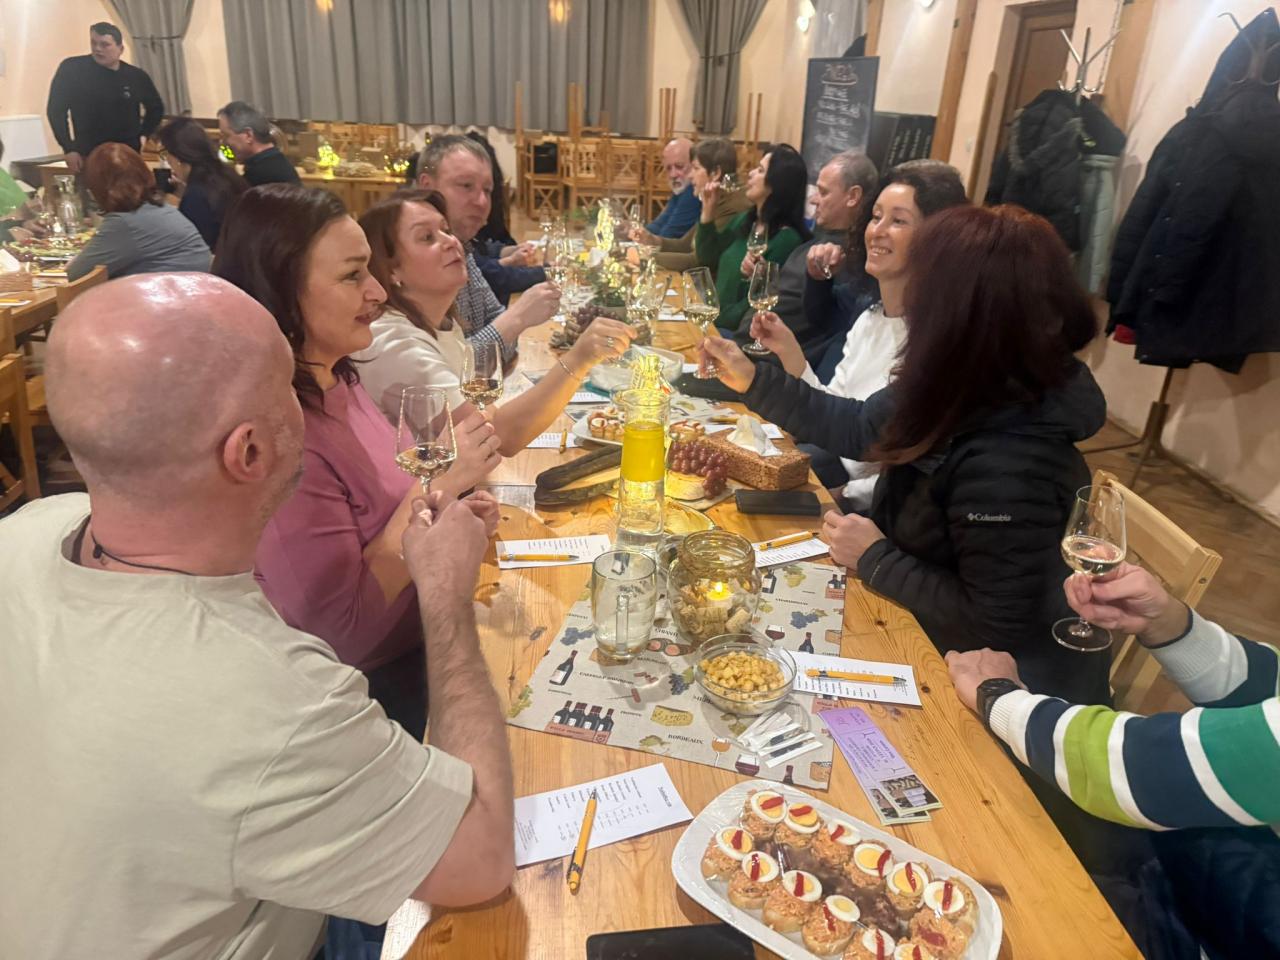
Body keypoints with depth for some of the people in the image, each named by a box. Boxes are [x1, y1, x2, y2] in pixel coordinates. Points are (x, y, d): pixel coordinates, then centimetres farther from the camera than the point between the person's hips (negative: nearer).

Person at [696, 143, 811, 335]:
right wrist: (708, 210, 9)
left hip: (737, 332, -8)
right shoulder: (745, 220, 9)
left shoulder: (786, 239, -18)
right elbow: (707, 260, 18)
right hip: (713, 320, 8)